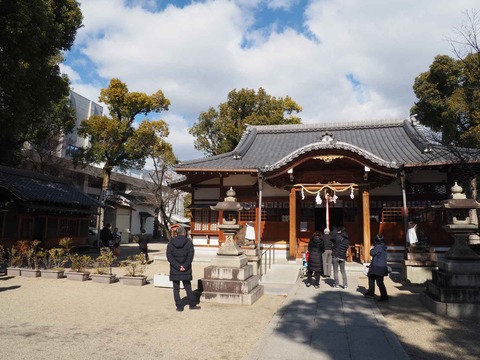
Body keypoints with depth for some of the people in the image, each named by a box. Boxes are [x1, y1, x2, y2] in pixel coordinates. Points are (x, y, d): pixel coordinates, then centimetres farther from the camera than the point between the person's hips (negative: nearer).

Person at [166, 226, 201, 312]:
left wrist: (177, 266, -10)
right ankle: (192, 304, 16)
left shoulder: (171, 243, 1)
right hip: (186, 270, 0)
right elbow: (190, 255, -11)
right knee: (188, 287, 12)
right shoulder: (188, 242, -4)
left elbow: (169, 256, -6)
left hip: (174, 270, 0)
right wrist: (185, 266, -11)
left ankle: (179, 306, 9)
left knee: (176, 289, 9)